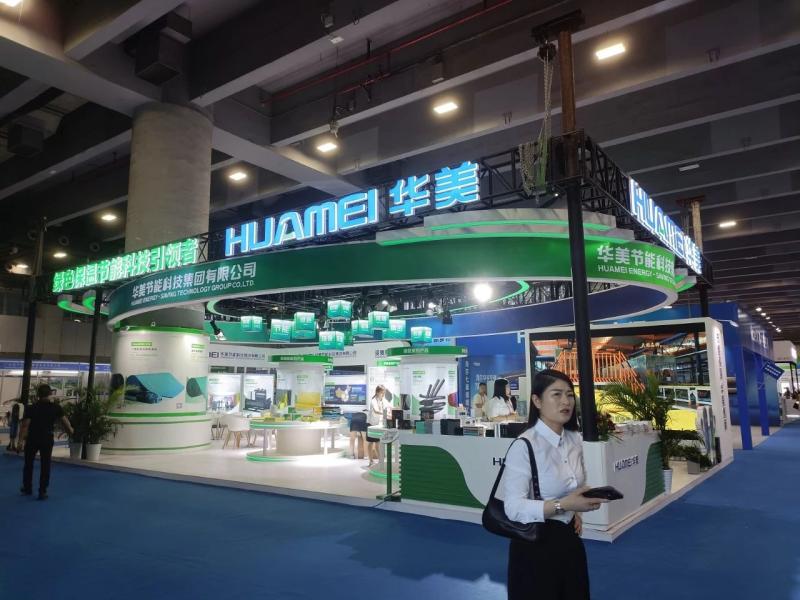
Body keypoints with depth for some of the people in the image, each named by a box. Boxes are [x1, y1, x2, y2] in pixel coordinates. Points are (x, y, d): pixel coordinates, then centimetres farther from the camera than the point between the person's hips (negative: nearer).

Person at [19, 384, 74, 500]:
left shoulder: (31, 408, -11)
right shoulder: (55, 408, -6)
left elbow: (25, 425, -15)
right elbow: (64, 420, 1)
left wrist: (21, 440, -10)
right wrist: (70, 429, 20)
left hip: (32, 439, 0)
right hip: (47, 439, 0)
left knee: (29, 464, 18)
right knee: (45, 465, 6)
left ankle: (27, 488, 30)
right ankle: (42, 491, 5)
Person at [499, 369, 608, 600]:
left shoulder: (575, 440, 0)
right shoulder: (524, 446, -23)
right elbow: (513, 507, -25)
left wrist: (576, 511, 2)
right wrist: (563, 505, -32)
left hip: (569, 539, 7)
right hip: (536, 544, -7)